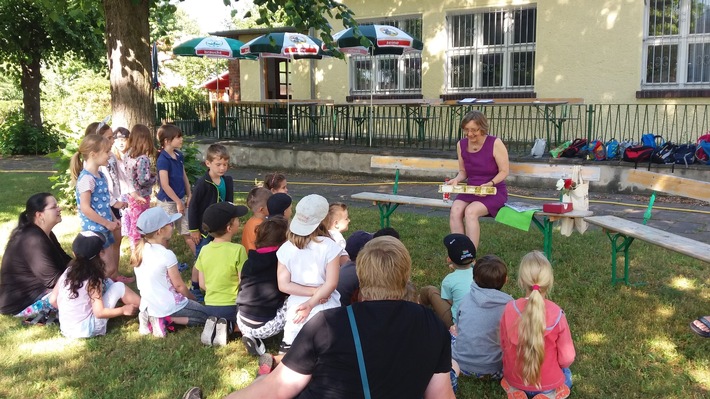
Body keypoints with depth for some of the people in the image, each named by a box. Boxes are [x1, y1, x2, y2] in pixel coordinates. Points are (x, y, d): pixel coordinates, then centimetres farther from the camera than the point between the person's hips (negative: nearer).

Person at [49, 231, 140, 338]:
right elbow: (99, 312, -19)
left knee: (107, 283, 16)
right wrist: (124, 310, -6)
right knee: (119, 286, 0)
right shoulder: (92, 280, -18)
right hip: (86, 330, -6)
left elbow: (53, 300, 4)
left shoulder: (67, 272, -1)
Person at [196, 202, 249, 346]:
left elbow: (202, 284, 4)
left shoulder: (204, 250, -3)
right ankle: (229, 326, -5)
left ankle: (214, 325, 2)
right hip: (232, 306, -5)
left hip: (210, 306, 5)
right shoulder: (237, 250, -20)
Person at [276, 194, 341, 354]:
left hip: (296, 309, 2)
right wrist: (312, 303, -10)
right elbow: (331, 283, -15)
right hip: (326, 310, -2)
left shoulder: (286, 249, -3)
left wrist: (313, 291, -7)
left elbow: (284, 285, -5)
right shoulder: (329, 246, -11)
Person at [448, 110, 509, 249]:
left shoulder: (495, 143, -10)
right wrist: (456, 180, -8)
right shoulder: (461, 145, 4)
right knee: (455, 210, -27)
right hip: (470, 191, 5)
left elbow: (504, 171, -7)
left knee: (470, 211, -32)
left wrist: (490, 184, -24)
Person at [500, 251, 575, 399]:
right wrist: (552, 365, 8)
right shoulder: (556, 314, -23)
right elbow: (567, 359, -14)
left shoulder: (509, 309, -19)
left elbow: (504, 346, -4)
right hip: (549, 382, -2)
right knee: (566, 375, 33)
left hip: (514, 379, 2)